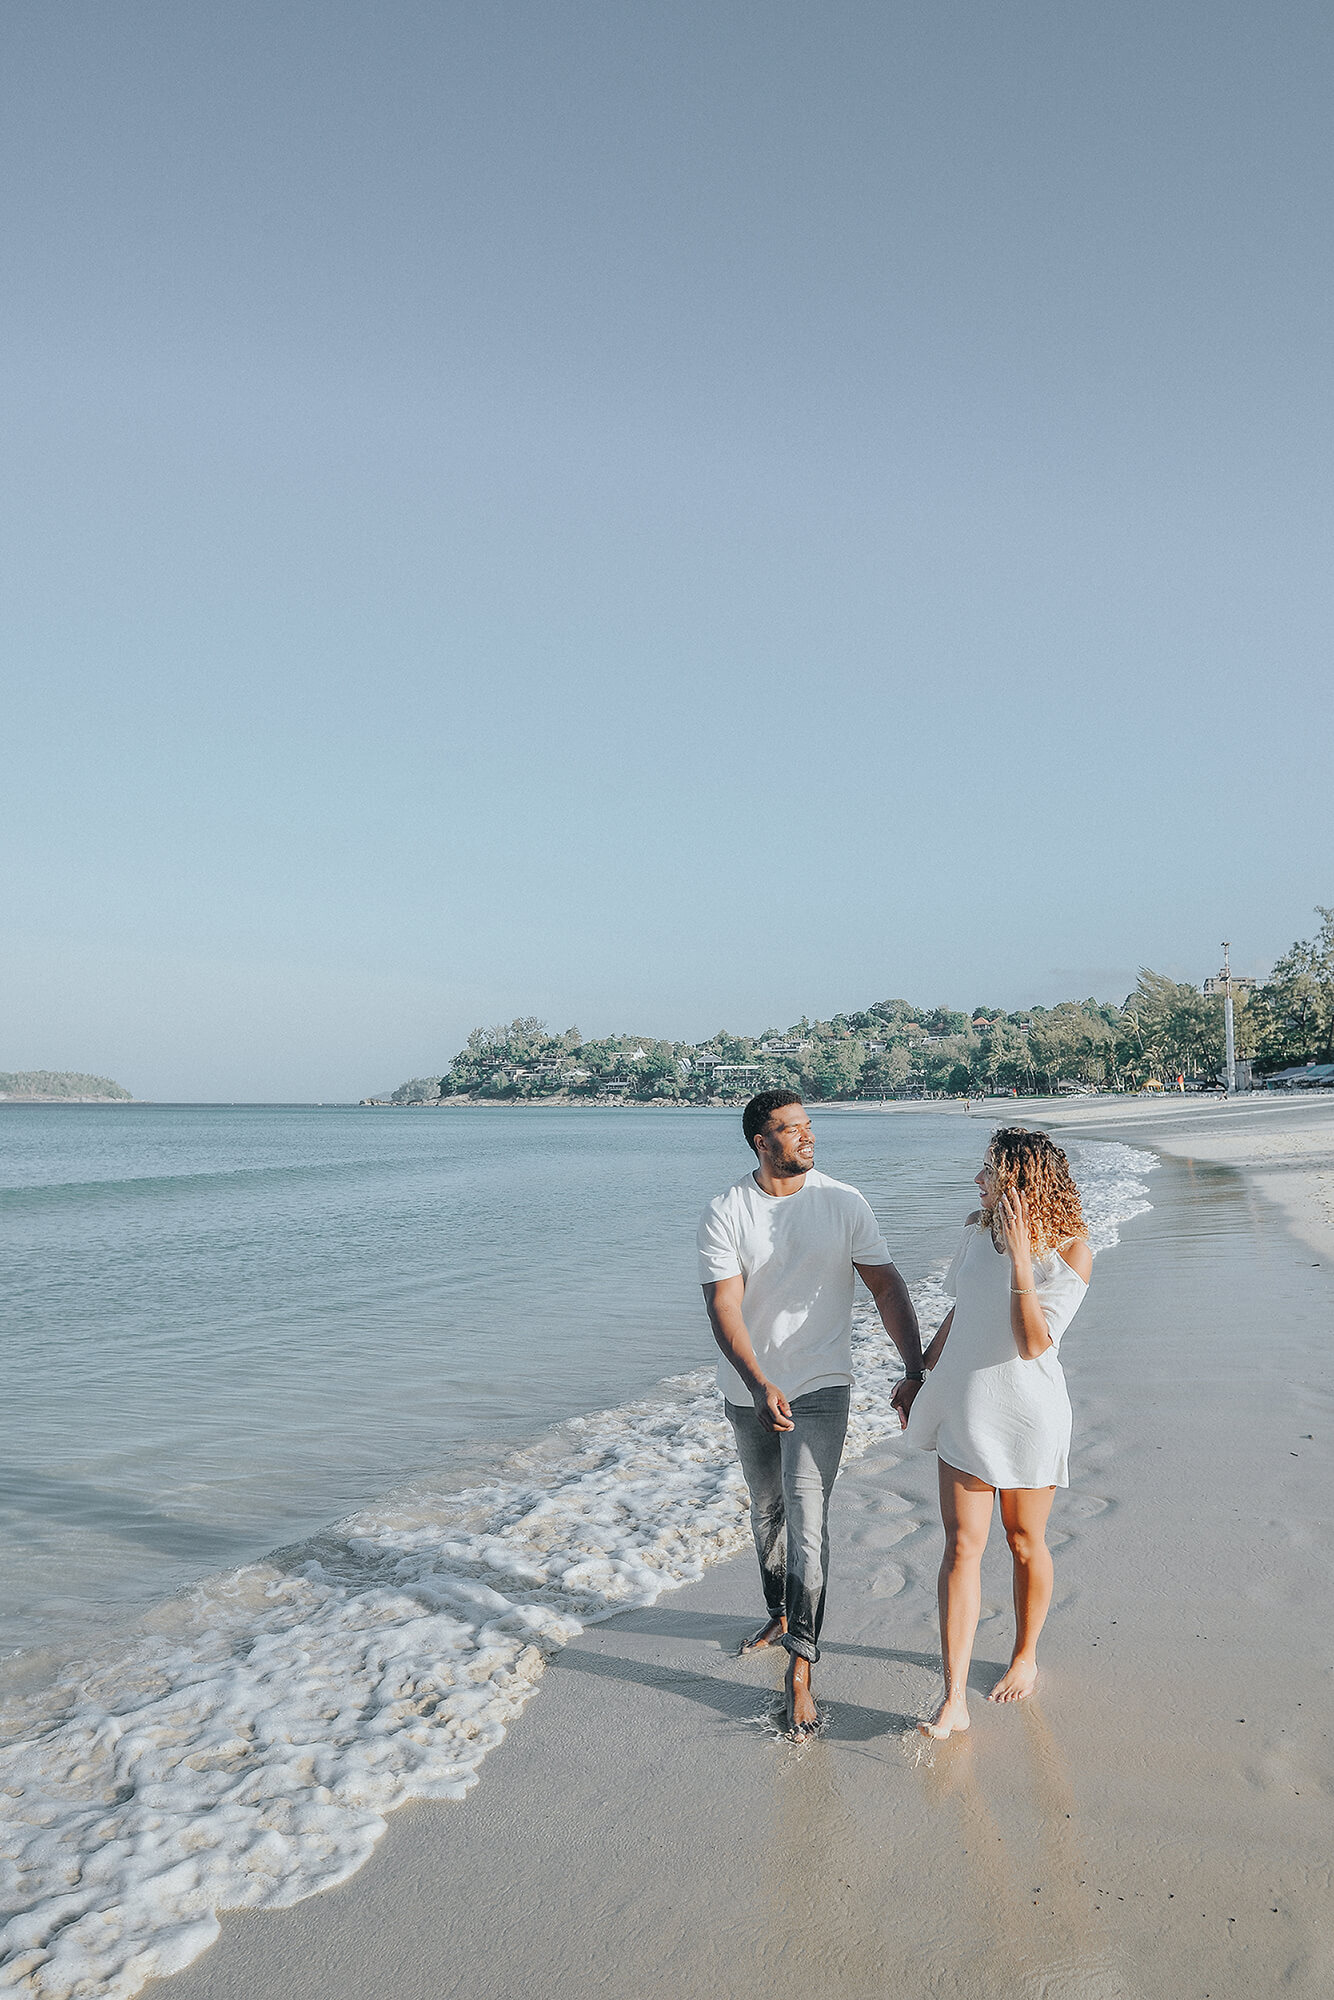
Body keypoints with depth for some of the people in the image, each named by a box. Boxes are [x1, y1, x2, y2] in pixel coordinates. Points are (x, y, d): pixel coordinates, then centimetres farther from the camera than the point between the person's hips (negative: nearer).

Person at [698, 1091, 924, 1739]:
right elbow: (723, 1306, -18)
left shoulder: (844, 1204, -8)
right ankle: (780, 1615, 41)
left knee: (807, 1517, -10)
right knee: (767, 1510, 19)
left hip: (819, 1387, -2)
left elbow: (886, 1285, -4)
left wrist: (915, 1370, -10)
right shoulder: (724, 1215, -11)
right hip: (749, 1390, 2)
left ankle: (800, 1663, -2)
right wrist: (759, 1383, -31)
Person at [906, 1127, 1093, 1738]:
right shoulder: (977, 1227, 0)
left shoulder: (1071, 1251, -15)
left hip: (1026, 1412, -4)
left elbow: (1033, 1343, -24)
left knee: (1024, 1543, 15)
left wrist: (1020, 1255, -29)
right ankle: (954, 1702, 2)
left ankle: (1026, 1655, 40)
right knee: (962, 1545, -1)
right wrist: (924, 1367, 20)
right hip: (965, 1406, 4)